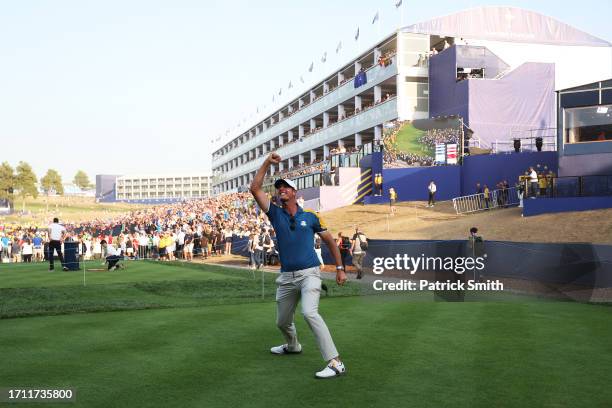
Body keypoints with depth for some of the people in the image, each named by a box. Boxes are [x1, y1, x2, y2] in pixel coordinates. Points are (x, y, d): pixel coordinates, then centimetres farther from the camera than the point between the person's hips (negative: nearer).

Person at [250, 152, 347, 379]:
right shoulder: (275, 214, 6)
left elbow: (330, 241, 12)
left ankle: (335, 363, -29)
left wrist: (340, 268, 8)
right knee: (282, 321, 17)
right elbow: (255, 189, -4)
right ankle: (293, 346, 51)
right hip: (287, 277, 4)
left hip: (309, 273, -4)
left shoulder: (310, 217, 2)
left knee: (309, 312, -28)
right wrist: (267, 163, -8)